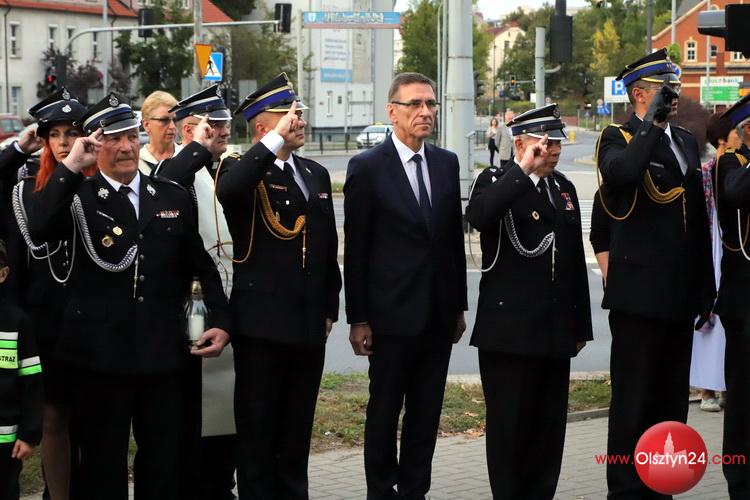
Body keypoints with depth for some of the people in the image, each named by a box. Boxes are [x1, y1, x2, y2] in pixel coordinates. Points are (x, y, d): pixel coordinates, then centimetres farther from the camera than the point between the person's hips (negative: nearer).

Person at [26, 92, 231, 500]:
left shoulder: (173, 198, 9)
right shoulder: (79, 198, -2)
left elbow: (202, 265, 14)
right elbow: (39, 229, -23)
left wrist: (220, 321, 4)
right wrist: (71, 166, -22)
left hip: (162, 355, 3)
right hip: (100, 356, -3)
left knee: (164, 462, 11)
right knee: (104, 465, 7)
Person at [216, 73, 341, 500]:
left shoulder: (317, 175, 14)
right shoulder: (242, 171, -6)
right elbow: (228, 191, -33)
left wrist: (330, 308, 15)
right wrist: (276, 140, -30)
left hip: (309, 326, 6)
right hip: (262, 324, -6)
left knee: (297, 436, 15)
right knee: (258, 436, 3)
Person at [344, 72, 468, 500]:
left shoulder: (447, 163, 8)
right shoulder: (367, 168, -7)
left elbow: (455, 238, 12)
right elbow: (356, 250, -7)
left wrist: (459, 305, 11)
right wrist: (358, 319, -9)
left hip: (439, 315, 5)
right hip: (393, 314, -5)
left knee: (427, 412, 10)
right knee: (385, 409, 5)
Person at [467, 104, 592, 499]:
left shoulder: (563, 188, 16)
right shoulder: (495, 182, -3)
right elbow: (477, 216, -29)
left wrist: (581, 325, 17)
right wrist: (524, 171, -25)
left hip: (556, 330, 6)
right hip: (509, 329, -6)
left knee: (550, 426, 9)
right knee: (509, 425, 1)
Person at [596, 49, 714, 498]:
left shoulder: (686, 142, 17)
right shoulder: (619, 138, -4)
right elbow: (623, 172, -31)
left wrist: (706, 290, 17)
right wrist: (652, 122, -23)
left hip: (680, 295, 7)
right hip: (640, 292, -7)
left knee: (672, 404, 12)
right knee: (633, 404, -1)